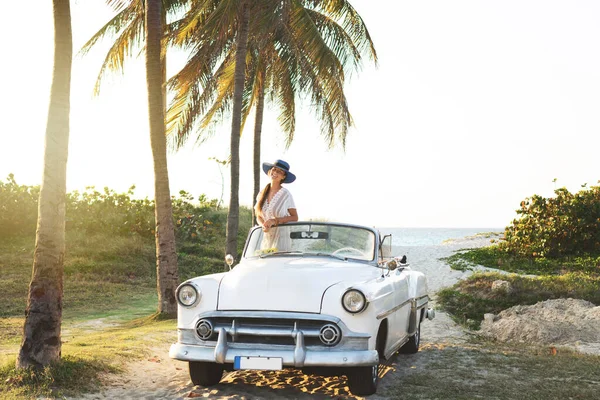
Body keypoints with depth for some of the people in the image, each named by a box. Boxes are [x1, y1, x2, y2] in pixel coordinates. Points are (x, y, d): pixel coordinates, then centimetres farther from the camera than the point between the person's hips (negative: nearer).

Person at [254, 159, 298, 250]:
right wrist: (263, 225, -8)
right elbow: (258, 216, 14)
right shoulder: (262, 194, 8)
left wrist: (274, 221, -15)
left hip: (281, 237, -5)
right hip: (266, 238, 5)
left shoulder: (285, 194, -6)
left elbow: (295, 217, -5)